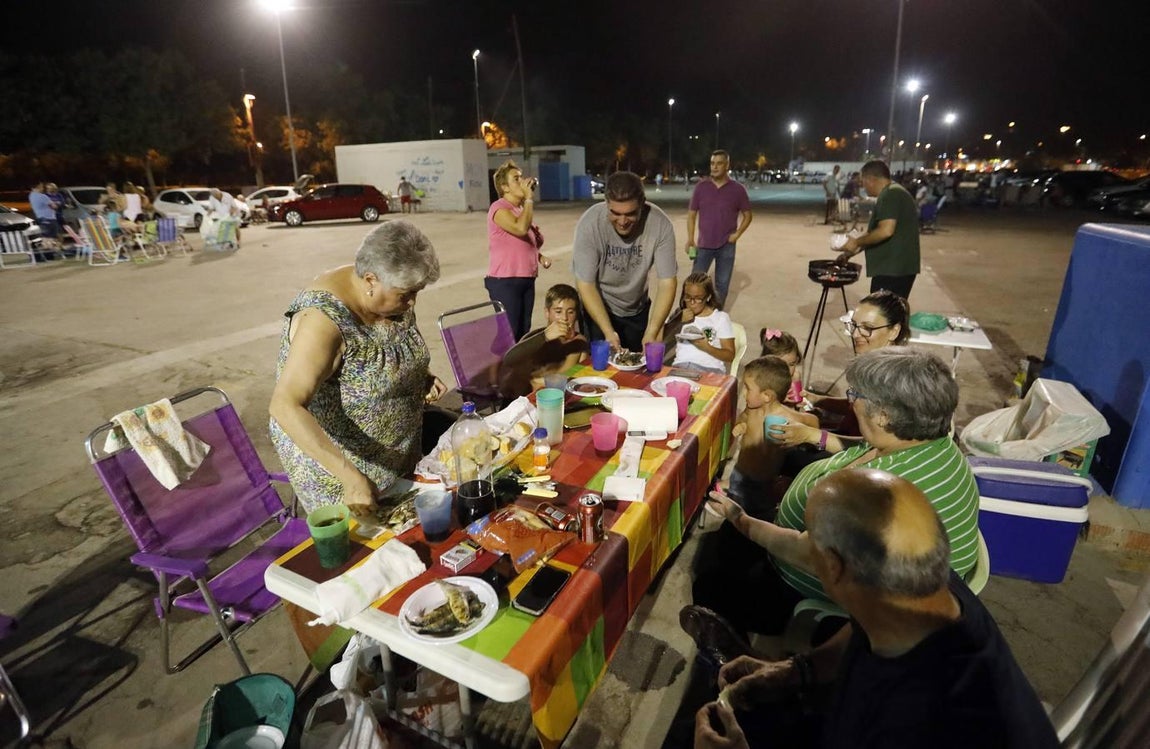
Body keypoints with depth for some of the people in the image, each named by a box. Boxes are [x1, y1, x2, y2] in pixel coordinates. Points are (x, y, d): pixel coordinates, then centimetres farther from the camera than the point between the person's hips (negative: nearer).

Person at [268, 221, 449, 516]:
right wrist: (350, 475, -42)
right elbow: (285, 406, -36)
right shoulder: (325, 319, -30)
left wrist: (421, 378, -8)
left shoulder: (391, 295, -8)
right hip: (333, 455, -6)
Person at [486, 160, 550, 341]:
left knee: (524, 333, 10)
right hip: (504, 282, -8)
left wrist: (539, 256, 8)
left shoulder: (522, 208, 16)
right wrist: (529, 198, -17)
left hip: (526, 280, 8)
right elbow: (521, 228, -30)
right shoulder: (499, 208, -11)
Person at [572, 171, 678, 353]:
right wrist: (608, 332, -31)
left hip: (638, 309, 2)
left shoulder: (660, 224, -24)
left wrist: (652, 333, -32)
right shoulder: (590, 223, -27)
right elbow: (585, 284, -23)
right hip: (597, 308, -2)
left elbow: (667, 282, -22)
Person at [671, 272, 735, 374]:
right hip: (680, 365, 3)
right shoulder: (679, 315, 23)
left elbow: (730, 356, 7)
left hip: (710, 368, -3)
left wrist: (707, 347, -11)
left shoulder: (721, 317, 13)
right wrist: (679, 321, 5)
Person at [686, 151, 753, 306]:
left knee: (722, 283, 9)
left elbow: (747, 215, 7)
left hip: (726, 246, 0)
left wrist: (737, 234, -7)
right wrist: (690, 239, -7)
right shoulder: (701, 187, 0)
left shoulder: (738, 189, -2)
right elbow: (691, 214, 3)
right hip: (704, 245, 0)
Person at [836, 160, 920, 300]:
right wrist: (852, 251, 24)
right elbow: (876, 233, 25)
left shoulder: (890, 195, -14)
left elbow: (885, 231, -26)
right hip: (898, 268, 10)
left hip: (892, 269, -10)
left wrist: (857, 242, -13)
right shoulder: (893, 193, 20)